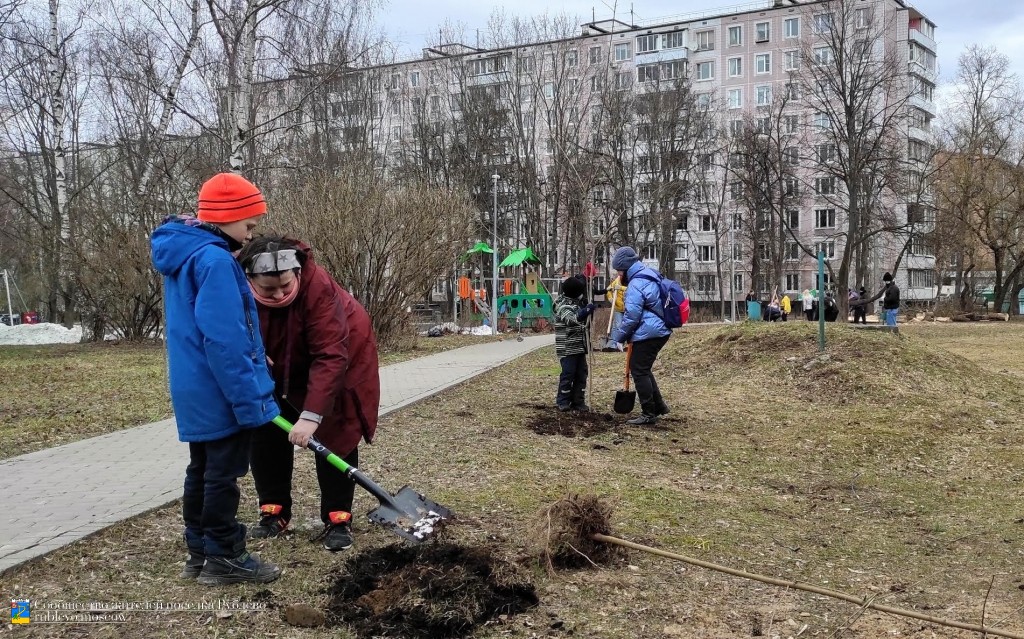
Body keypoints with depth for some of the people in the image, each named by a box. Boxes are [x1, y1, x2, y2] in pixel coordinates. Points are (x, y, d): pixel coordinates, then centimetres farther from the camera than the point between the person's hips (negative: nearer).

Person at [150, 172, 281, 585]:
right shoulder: (215, 260, -21)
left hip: (195, 391, 10)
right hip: (221, 393, -10)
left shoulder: (182, 253, 10)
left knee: (202, 469, 17)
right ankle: (225, 557, 11)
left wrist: (252, 371, 23)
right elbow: (224, 341, -26)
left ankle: (199, 551, 27)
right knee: (222, 474, 1)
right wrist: (251, 400, -22)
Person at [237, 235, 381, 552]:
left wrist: (311, 414, -48)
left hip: (339, 357, -4)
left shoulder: (318, 286, -40)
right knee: (265, 431, 2)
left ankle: (338, 520, -3)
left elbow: (330, 356, -43)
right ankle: (274, 512, 13)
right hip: (277, 368, 5)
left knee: (336, 436, -9)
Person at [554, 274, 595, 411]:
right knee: (568, 374, -6)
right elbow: (571, 319, -34)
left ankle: (578, 401, 16)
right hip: (568, 348, -9)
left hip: (579, 347, 9)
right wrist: (585, 311, -47)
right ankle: (563, 402, 3)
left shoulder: (577, 302, 12)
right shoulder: (563, 306, -17)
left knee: (581, 374, 9)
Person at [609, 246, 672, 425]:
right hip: (660, 331, 10)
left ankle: (649, 414, 1)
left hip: (648, 334, -10)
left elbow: (631, 316, -20)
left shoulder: (636, 284, -18)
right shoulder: (651, 276, 14)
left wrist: (619, 335, -5)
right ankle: (659, 405, 24)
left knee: (639, 371, -2)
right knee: (643, 370, 20)